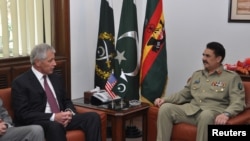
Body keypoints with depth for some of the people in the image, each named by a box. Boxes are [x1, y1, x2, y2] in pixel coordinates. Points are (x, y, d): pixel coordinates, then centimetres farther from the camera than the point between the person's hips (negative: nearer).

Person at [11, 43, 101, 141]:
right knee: (55, 126, -40)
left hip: (61, 119, 7)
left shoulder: (56, 78, 16)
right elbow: (23, 114, -12)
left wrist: (69, 112, -5)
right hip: (38, 123, -6)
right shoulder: (21, 82, -4)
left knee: (93, 117, -17)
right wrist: (53, 117, -21)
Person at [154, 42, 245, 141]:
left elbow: (238, 102, -6)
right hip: (191, 110, 5)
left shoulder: (232, 77, 5)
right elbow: (183, 94, 26)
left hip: (213, 113, -5)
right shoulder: (196, 74, 23)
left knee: (206, 115, -41)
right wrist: (164, 99, 9)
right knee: (165, 108, -21)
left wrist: (226, 114, -28)